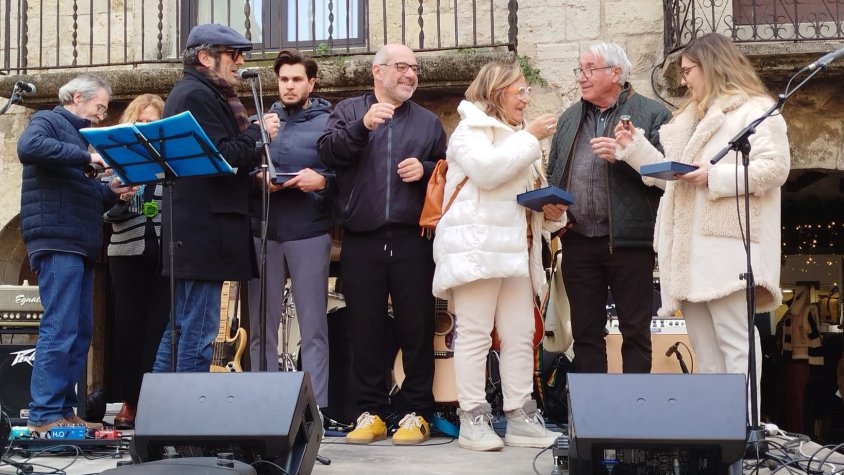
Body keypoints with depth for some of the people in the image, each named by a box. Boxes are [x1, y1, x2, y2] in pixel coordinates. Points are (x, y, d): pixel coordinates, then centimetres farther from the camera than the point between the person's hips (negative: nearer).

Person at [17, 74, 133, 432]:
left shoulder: (79, 135, 27)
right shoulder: (48, 121, 2)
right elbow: (28, 147, -23)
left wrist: (110, 192, 10)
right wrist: (86, 156, -20)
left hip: (79, 244, 10)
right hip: (56, 241, -10)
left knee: (80, 332, 8)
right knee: (59, 329, -13)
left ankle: (64, 410, 12)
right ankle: (44, 415, -12)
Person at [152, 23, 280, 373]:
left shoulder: (191, 93, 22)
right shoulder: (198, 96, -11)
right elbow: (221, 156, -21)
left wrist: (253, 171, 9)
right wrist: (258, 132, -7)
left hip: (191, 232, 11)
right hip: (205, 234, -11)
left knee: (182, 328, 14)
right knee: (198, 334, -8)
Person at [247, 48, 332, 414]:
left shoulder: (328, 122, 3)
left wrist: (322, 180, -21)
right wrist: (255, 178, -8)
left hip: (308, 233, -3)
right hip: (262, 232, 4)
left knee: (313, 328, 0)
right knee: (261, 328, 7)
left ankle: (316, 407, 2)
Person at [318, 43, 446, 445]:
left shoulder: (428, 121, 16)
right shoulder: (348, 110, 11)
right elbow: (327, 152, -5)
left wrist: (426, 169, -4)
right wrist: (361, 126, -17)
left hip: (412, 239, 1)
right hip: (362, 239, -1)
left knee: (416, 325, 1)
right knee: (366, 327, 4)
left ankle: (417, 413, 9)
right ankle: (370, 412, 13)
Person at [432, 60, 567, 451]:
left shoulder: (519, 137, 26)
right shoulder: (471, 130, 0)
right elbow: (486, 170, -20)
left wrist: (550, 211, 8)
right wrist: (530, 138, -11)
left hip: (516, 249, 8)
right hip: (477, 246, -8)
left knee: (520, 335, 4)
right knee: (475, 333, -7)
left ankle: (520, 417, 7)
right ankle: (472, 419, -5)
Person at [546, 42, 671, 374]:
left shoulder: (651, 114, 1)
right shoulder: (569, 119, 18)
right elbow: (553, 174, 23)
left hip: (629, 238, -5)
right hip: (578, 240, 5)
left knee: (635, 331, 1)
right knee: (585, 332, 8)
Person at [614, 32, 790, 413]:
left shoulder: (756, 109, -1)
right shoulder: (689, 117, 27)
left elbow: (774, 167, -13)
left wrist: (714, 176, -18)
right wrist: (634, 147, 18)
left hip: (727, 245, -9)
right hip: (689, 249, 9)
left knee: (735, 341, -9)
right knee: (703, 345, 10)